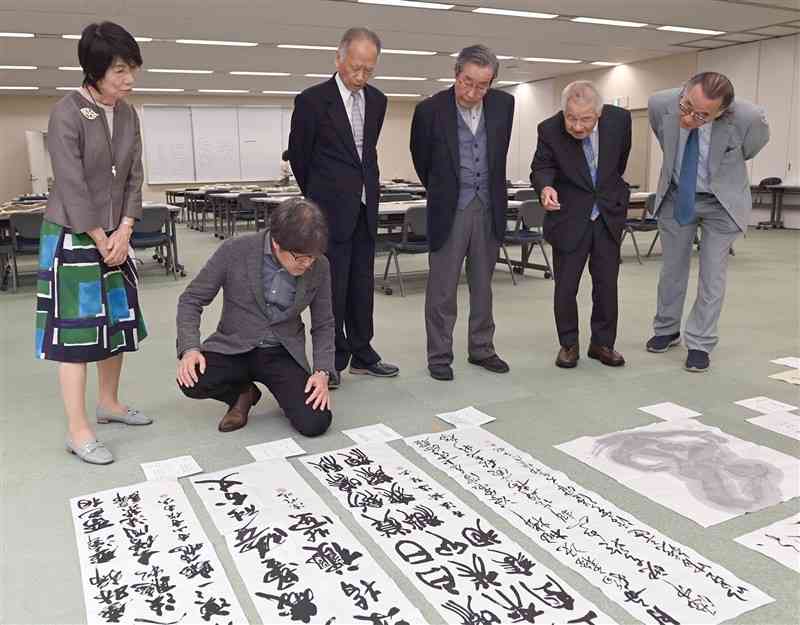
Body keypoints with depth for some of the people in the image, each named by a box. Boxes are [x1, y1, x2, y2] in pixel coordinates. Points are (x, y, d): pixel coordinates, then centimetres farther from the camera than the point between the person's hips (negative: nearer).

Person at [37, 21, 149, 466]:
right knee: (76, 328, -4)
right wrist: (101, 242, -14)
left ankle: (109, 403, 30)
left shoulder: (128, 114, 4)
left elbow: (134, 177, 4)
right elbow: (72, 186, -17)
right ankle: (78, 431, 2)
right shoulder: (67, 114, -16)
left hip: (115, 234, 7)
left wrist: (124, 231, -6)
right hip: (73, 237, -7)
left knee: (119, 320, 13)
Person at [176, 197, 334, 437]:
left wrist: (322, 372, -14)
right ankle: (243, 394, 5)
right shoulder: (235, 251, -17)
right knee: (191, 381, -30)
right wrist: (190, 348, -23)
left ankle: (287, 393, 15)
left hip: (283, 353, 0)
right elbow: (192, 299, -7)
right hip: (233, 347, 0)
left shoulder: (319, 267, -11)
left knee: (315, 423, -22)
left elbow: (323, 324, 1)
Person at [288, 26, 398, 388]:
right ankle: (332, 361, 9)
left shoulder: (377, 101, 8)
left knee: (362, 285, 10)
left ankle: (361, 354, 21)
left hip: (365, 207, 5)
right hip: (331, 209, -5)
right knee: (332, 286, -1)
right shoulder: (312, 100, -8)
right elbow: (298, 155, 2)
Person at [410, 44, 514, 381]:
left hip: (489, 206, 4)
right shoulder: (430, 109, -11)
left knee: (482, 284, 12)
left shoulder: (504, 103, 0)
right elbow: (421, 159, 5)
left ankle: (482, 349, 24)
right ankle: (439, 356, 13)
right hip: (449, 209, -3)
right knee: (442, 287, 2)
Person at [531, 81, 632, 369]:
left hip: (609, 214, 2)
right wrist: (545, 186, -29)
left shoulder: (619, 118, -11)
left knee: (607, 283, 7)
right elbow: (542, 166, -7)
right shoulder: (550, 129, -19)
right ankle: (568, 344, 17)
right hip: (569, 216, -2)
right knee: (565, 285, 1)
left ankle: (602, 343, 21)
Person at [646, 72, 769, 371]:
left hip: (722, 201, -2)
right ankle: (667, 330, 31)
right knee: (672, 268, 13)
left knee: (712, 274, -1)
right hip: (675, 197, 3)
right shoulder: (660, 104, -24)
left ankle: (700, 344, 12)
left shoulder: (748, 117, -30)